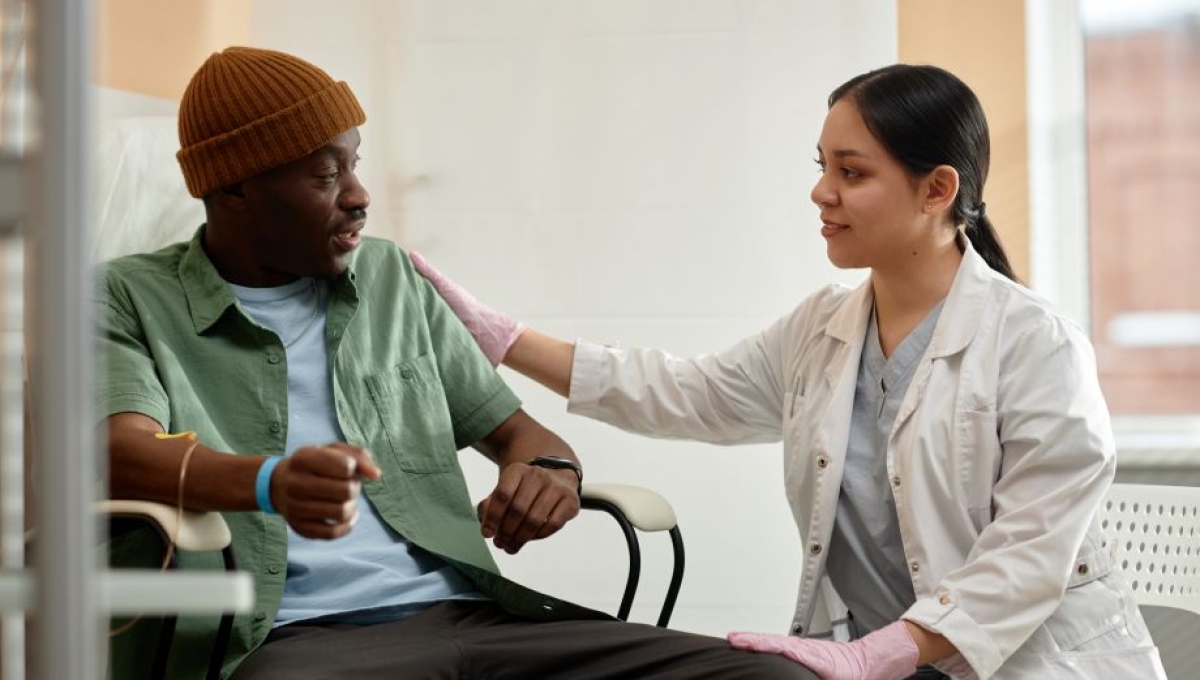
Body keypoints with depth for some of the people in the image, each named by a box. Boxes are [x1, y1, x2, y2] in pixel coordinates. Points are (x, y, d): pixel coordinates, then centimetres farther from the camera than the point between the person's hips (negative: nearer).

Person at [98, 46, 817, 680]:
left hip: (458, 606, 5)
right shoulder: (132, 299, 8)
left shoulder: (392, 279, 23)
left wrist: (553, 469, 0)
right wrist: (269, 483, -34)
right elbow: (123, 450, -12)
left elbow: (512, 428, 27)